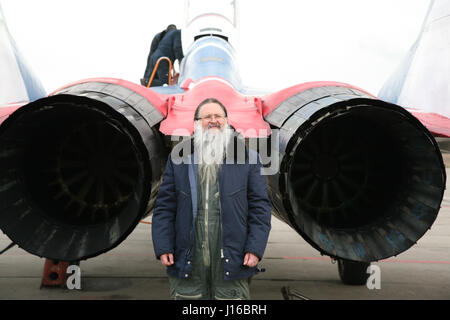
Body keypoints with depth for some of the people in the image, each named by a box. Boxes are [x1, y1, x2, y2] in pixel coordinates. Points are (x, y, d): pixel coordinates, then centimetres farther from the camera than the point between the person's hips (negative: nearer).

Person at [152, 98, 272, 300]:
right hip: (188, 263, 1)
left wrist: (255, 248, -5)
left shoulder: (247, 158, 8)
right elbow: (165, 206, 8)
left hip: (231, 263, 0)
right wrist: (163, 247, -1)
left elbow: (260, 205, 4)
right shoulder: (179, 158, 10)